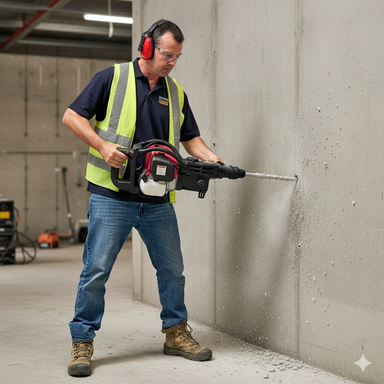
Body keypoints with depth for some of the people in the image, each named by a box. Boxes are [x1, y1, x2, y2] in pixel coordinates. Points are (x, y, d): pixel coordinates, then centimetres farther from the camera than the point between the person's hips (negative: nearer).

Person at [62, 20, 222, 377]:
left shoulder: (176, 93, 14)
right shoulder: (112, 78, -1)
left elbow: (190, 139, 18)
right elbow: (72, 116, -3)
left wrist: (210, 158, -3)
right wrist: (103, 146, -16)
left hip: (157, 201, 5)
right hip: (111, 197, -5)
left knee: (172, 269, 11)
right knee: (96, 270, -4)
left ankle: (176, 334, 27)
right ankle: (82, 342, 8)